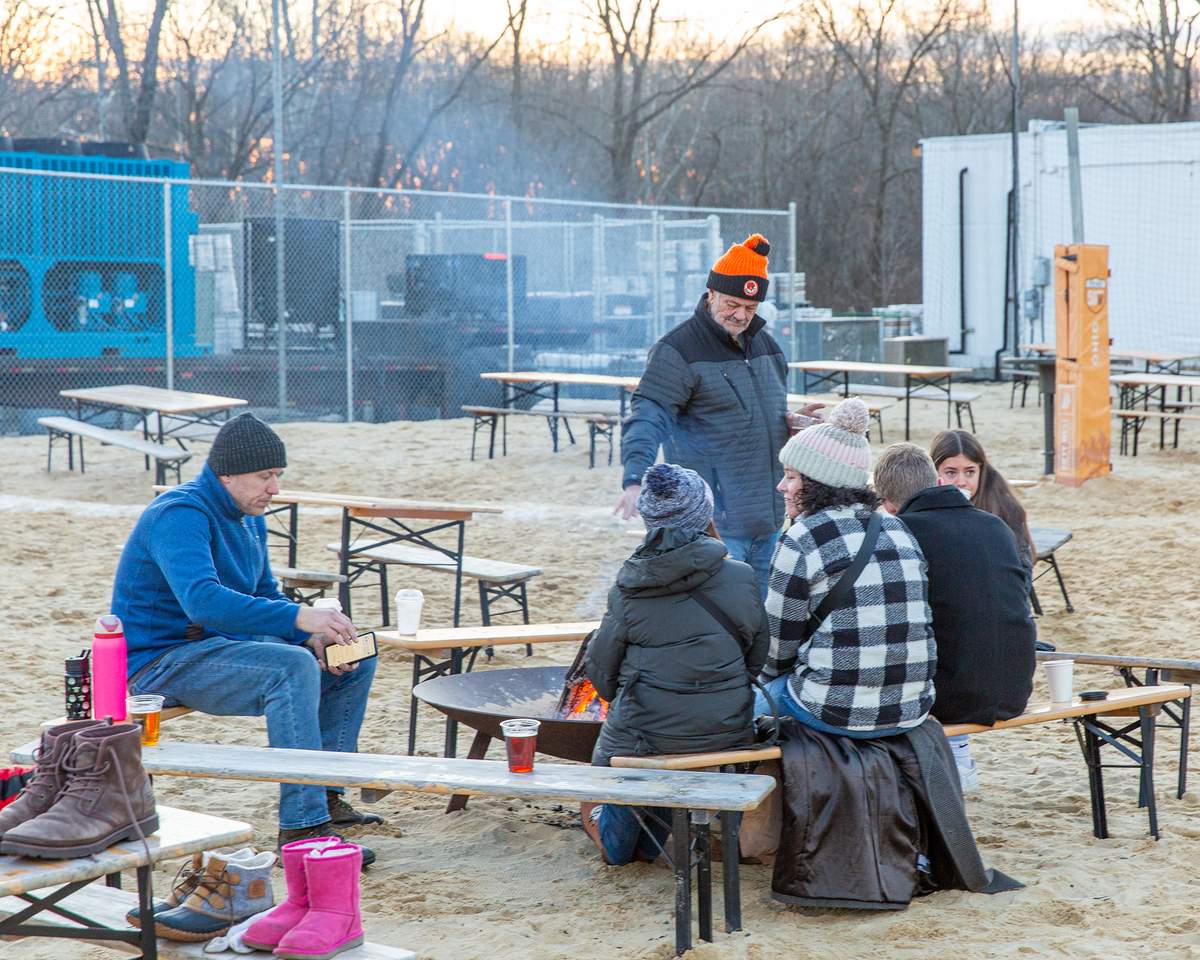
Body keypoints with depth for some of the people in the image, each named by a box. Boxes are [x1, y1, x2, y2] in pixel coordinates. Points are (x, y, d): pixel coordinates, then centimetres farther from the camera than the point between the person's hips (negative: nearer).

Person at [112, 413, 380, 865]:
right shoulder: (180, 515, -21)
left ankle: (325, 797, 8)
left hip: (222, 643, 10)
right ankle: (301, 828, -32)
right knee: (292, 668, -32)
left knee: (355, 661, 5)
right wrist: (298, 617, -42)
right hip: (161, 661, -10)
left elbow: (265, 595, 17)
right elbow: (202, 600, -36)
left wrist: (315, 636, -4)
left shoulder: (249, 518, 10)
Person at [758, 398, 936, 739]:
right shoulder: (900, 532, 8)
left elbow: (779, 642, -3)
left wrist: (772, 675, 19)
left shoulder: (801, 541, -11)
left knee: (753, 702, 23)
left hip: (838, 712, -6)